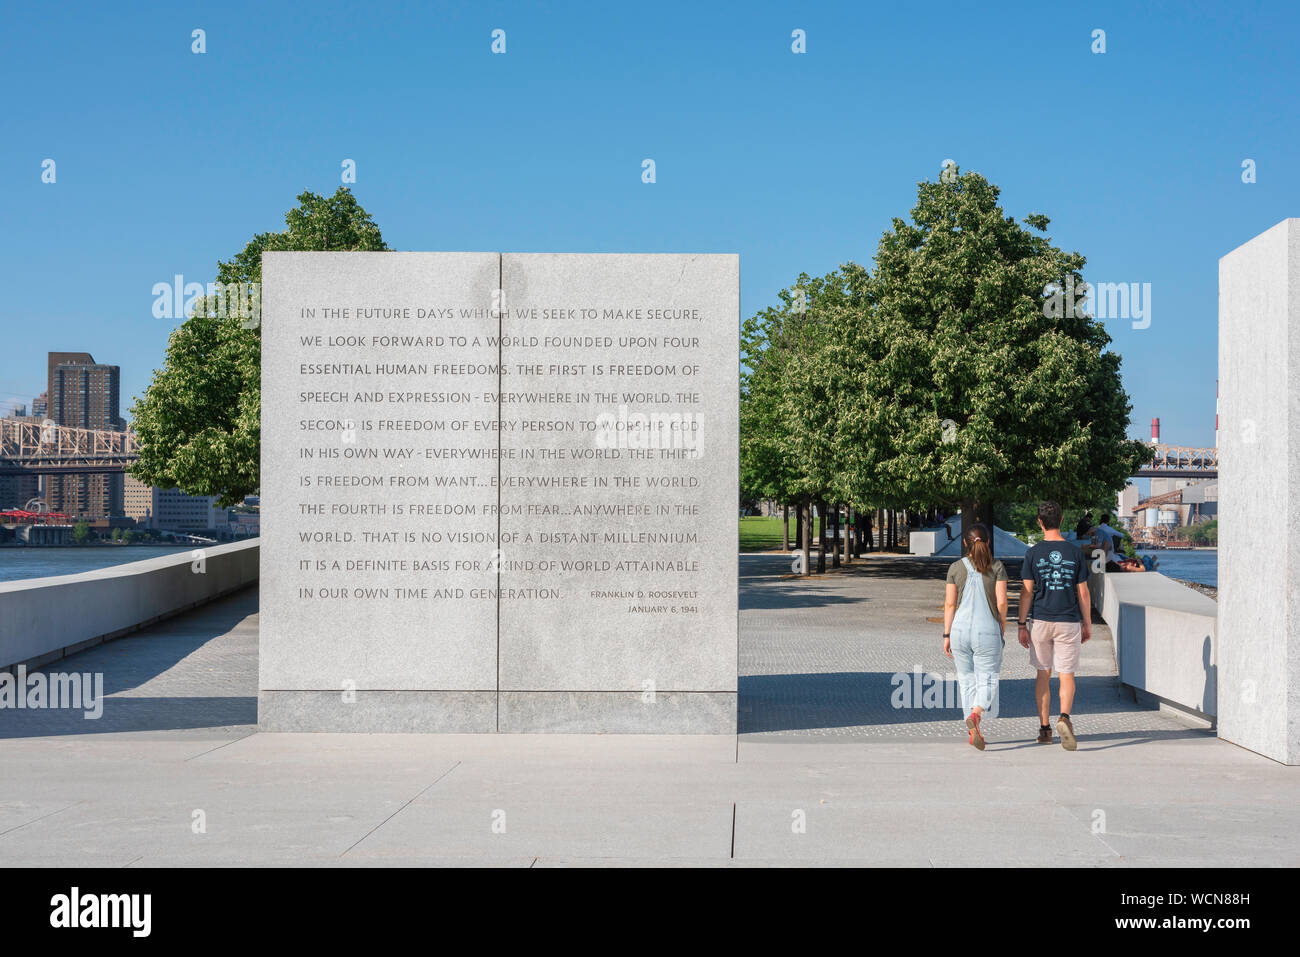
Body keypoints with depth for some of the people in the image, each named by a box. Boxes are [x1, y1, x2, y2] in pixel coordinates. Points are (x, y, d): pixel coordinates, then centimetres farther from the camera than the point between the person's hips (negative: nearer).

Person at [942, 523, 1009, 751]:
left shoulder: (955, 568, 1)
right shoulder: (997, 567, -2)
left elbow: (950, 604, 0)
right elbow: (1001, 601, -7)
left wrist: (947, 635, 5)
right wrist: (1003, 625, 10)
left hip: (960, 630, 2)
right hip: (987, 630, -2)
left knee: (967, 681, 13)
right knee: (987, 681, 5)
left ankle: (972, 733, 15)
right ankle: (975, 715, -24)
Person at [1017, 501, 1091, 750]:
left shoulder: (1033, 553, -3)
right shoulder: (1075, 552, 0)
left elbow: (1026, 591, -5)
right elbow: (1083, 592, 2)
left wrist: (1022, 626, -1)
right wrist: (1087, 624, 11)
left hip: (1040, 621, 0)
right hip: (1068, 621, 0)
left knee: (1043, 675, 12)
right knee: (1066, 675, 4)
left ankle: (1044, 728, 16)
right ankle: (1065, 717, -22)